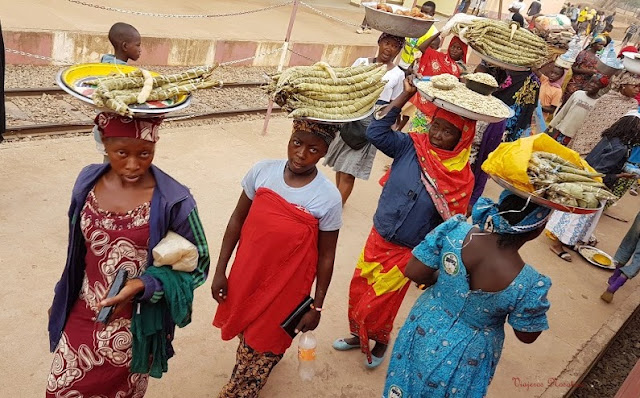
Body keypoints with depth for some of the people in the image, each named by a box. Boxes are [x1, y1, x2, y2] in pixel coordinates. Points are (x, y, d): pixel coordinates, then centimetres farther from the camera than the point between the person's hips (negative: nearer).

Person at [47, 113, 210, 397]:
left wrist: (143, 285, -28)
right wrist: (62, 299, 16)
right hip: (83, 315, 4)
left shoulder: (173, 201, -24)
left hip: (136, 324, -4)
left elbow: (197, 265, -13)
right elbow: (78, 251, 6)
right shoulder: (88, 181, -9)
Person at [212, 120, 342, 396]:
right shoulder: (262, 171, -13)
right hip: (246, 276, 3)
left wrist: (317, 306, -3)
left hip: (286, 287, -3)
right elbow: (237, 220, -2)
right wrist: (220, 271, 0)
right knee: (245, 333, 25)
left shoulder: (329, 198, -20)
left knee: (263, 347, 17)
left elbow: (326, 256, -10)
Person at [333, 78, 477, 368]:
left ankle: (381, 340, 43)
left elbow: (450, 224, -10)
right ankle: (359, 334, 45)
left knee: (382, 302, 10)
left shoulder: (461, 177, -16)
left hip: (409, 252, -3)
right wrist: (406, 94, -21)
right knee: (359, 289, 16)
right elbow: (376, 131, -20)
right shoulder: (410, 146, -10)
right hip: (378, 238, 3)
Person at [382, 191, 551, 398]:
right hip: (466, 357, -1)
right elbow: (527, 335, -14)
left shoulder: (455, 231, -28)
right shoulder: (529, 284, -32)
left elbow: (414, 273, -16)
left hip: (425, 330, 2)